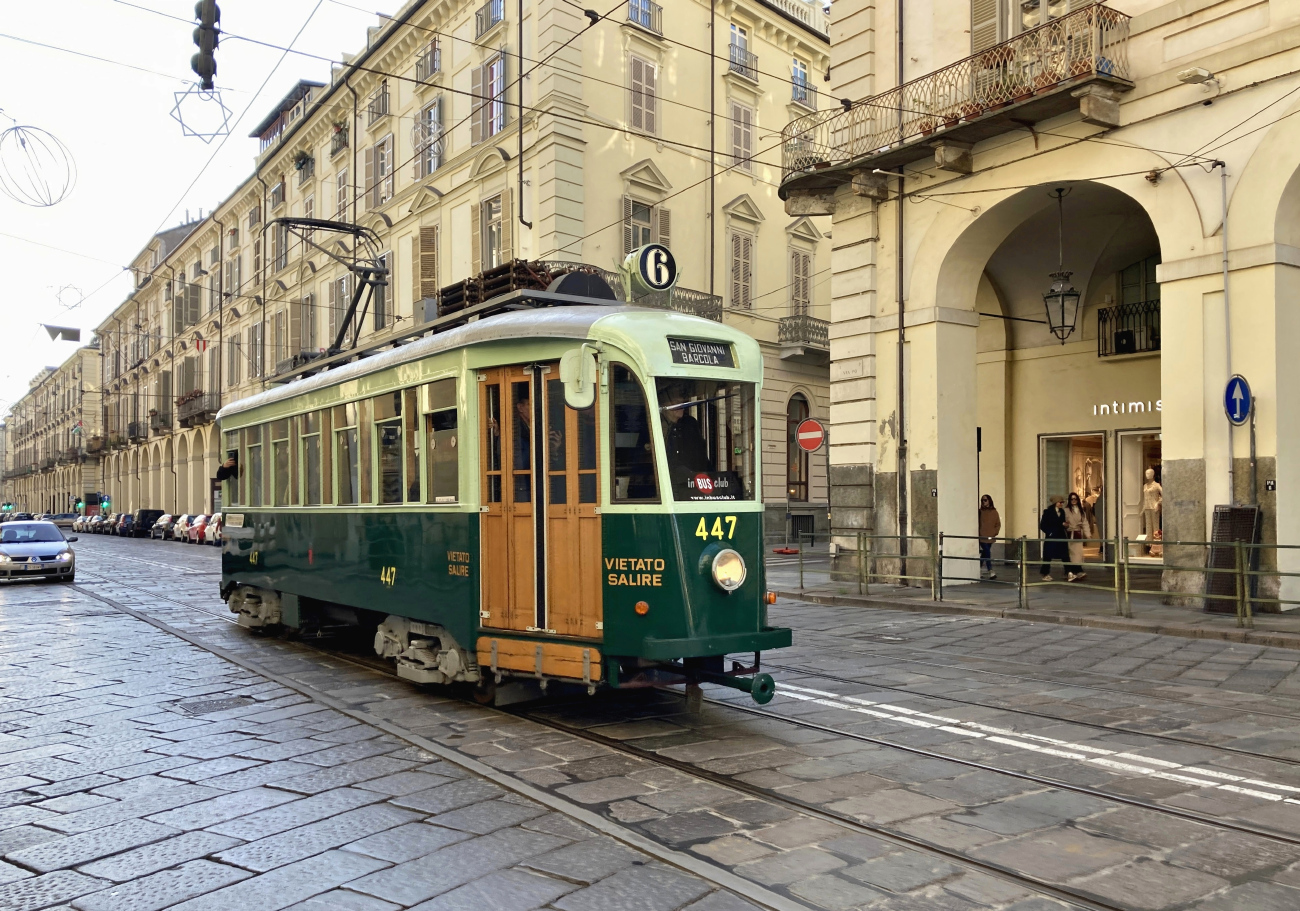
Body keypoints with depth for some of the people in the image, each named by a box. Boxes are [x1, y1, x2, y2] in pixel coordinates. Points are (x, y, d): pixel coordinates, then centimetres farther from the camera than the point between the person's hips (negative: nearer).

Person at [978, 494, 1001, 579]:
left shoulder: (994, 512, 5)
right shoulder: (980, 512, 0)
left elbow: (998, 524, 8)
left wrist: (995, 532, -4)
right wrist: (978, 533, -7)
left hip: (990, 537, 3)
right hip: (982, 537, -3)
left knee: (984, 554, 11)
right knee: (987, 553, -11)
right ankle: (991, 571, -12)